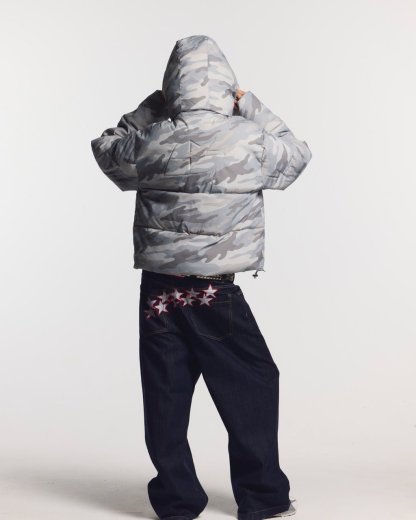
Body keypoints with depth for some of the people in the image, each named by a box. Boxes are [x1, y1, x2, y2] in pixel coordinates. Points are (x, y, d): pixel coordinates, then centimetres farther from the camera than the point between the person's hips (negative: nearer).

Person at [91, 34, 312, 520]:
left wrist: (151, 108, 14)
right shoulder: (249, 140, -9)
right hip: (215, 294, -2)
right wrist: (250, 106, 13)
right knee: (253, 387, 13)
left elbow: (105, 147, 18)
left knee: (166, 398, 10)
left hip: (158, 292, 3)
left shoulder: (150, 140, -3)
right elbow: (298, 153, 11)